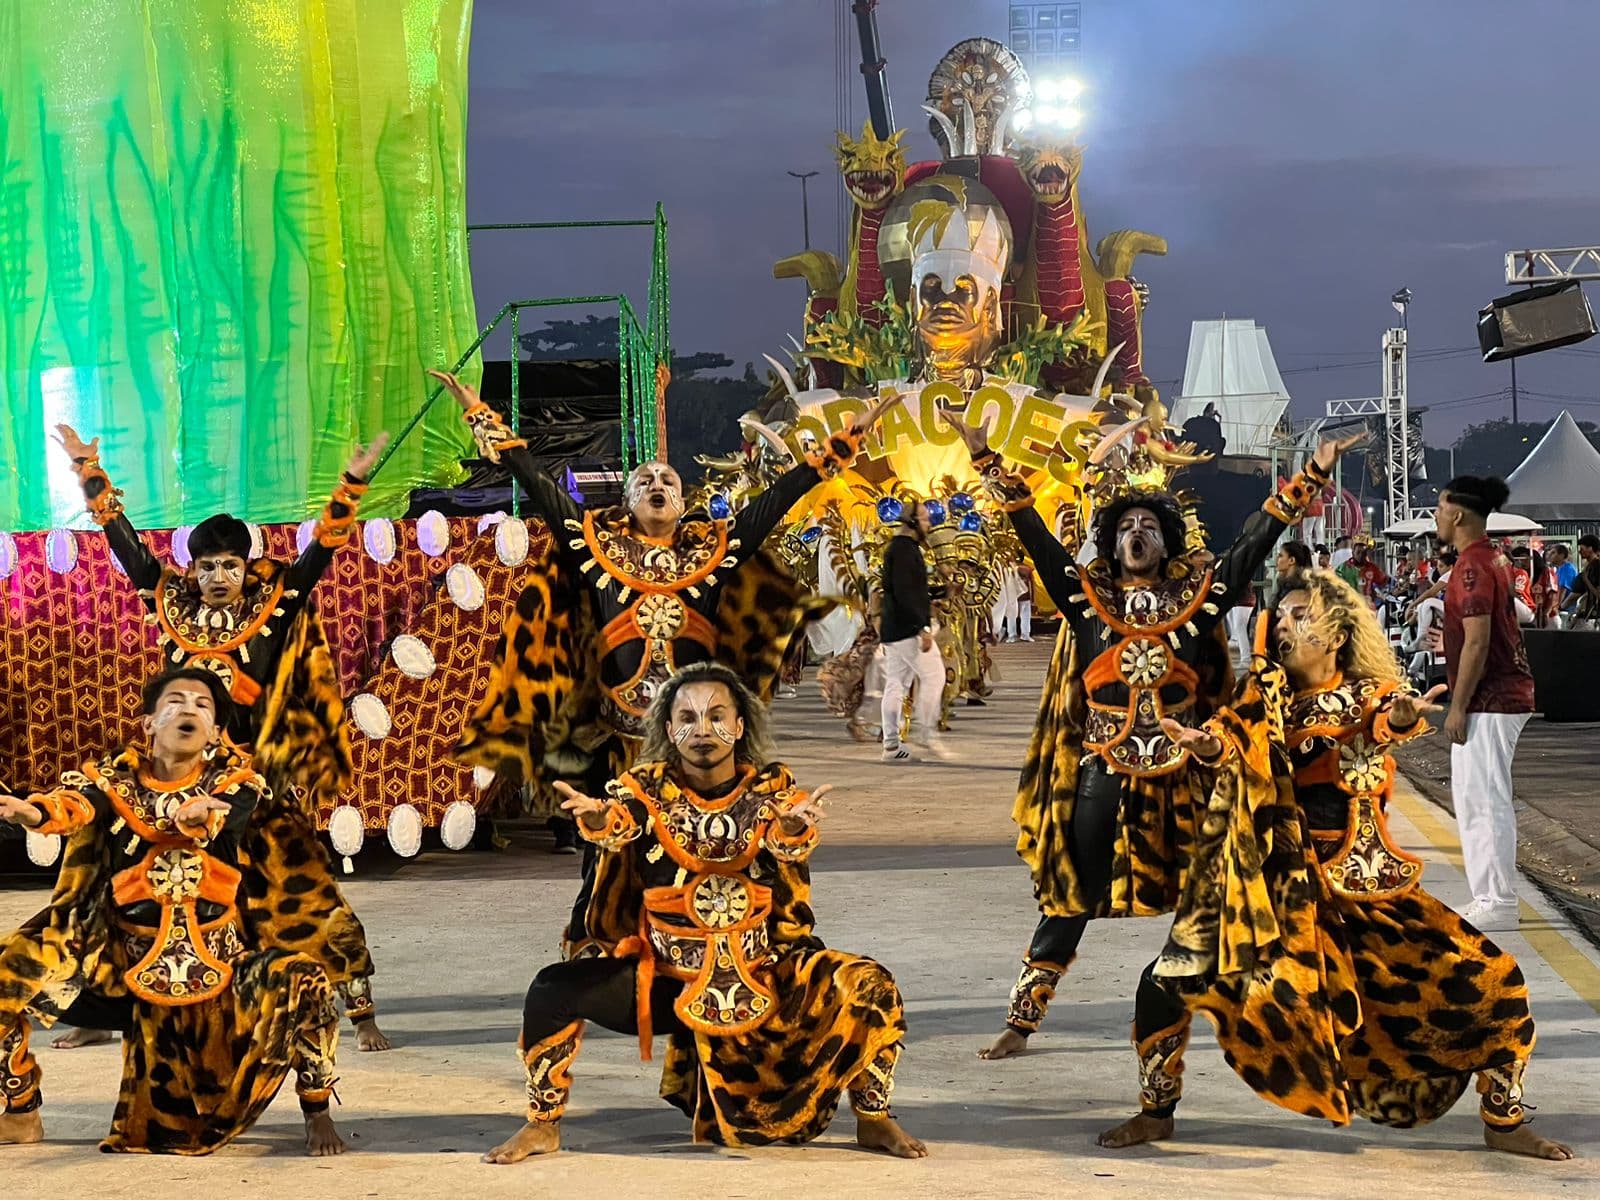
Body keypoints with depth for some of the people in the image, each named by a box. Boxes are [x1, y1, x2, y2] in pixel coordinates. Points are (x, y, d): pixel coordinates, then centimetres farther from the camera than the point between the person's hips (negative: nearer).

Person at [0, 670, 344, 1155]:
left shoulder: (233, 776, -2)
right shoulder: (117, 775, -1)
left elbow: (232, 814, -26)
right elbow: (74, 803, -23)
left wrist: (205, 812, -51)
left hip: (220, 950, -1)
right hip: (129, 947, 1)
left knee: (302, 980, -25)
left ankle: (317, 1114, -2)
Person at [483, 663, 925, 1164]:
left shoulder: (771, 787, -3)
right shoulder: (649, 785, -5)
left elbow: (785, 840, -23)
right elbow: (618, 823, -26)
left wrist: (792, 825, -48)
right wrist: (598, 817, -50)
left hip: (763, 978, 0)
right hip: (665, 979, 0)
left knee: (870, 986, -19)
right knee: (553, 990, -21)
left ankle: (873, 1118, 4)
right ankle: (544, 1124, 2)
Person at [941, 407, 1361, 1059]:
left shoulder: (1199, 596, 4)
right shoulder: (1086, 597, 3)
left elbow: (1256, 540, 5)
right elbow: (1032, 533, 0)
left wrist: (1313, 475, 2)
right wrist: (985, 459, -4)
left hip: (1180, 777, 1)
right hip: (1101, 776, 0)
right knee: (1070, 900, 2)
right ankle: (1020, 1020, 7)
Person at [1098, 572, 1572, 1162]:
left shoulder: (1369, 694, 0)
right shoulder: (1264, 700, 3)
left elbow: (1382, 724, -25)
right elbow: (1234, 734, -20)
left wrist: (1399, 721, -50)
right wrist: (1212, 745, -45)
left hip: (1364, 890, 0)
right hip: (1270, 885, 1)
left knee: (1493, 981, -9)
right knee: (1166, 986, -13)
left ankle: (1504, 1121, 11)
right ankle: (1155, 1113, 11)